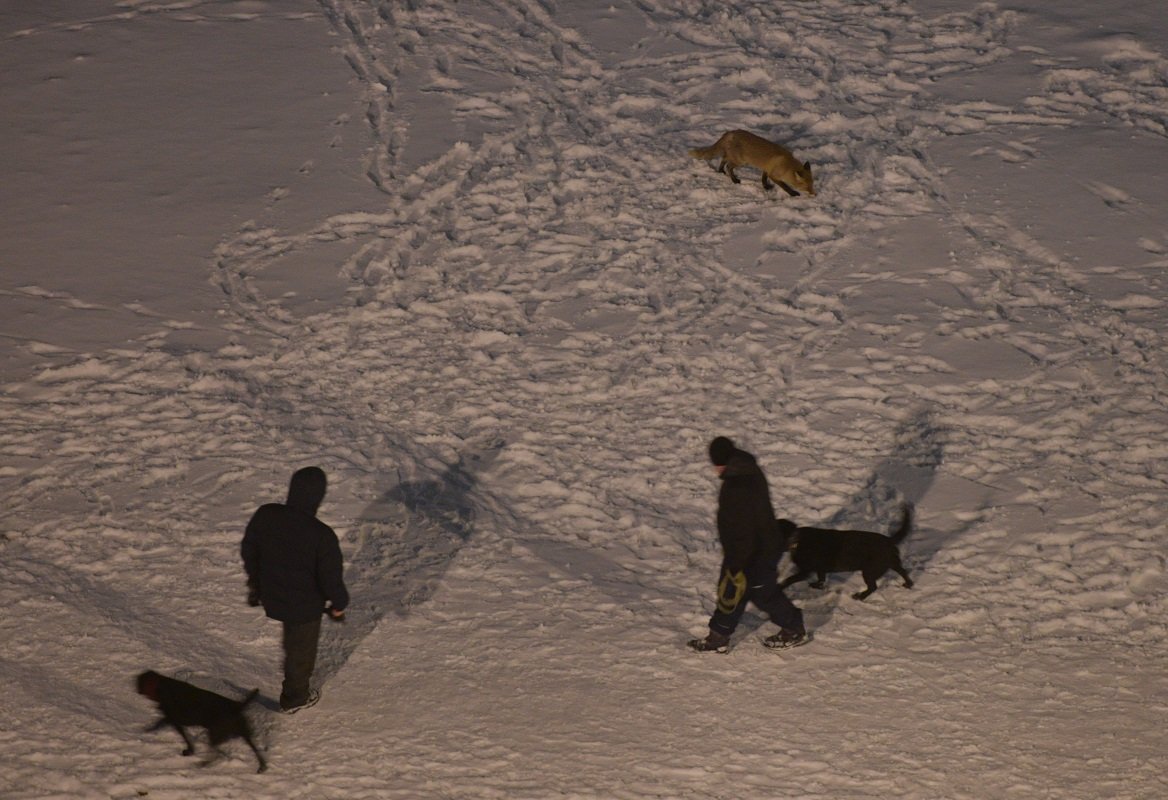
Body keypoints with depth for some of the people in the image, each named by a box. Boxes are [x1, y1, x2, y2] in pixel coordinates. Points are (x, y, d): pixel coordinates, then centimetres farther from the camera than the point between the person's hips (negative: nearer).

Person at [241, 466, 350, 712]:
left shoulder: (265, 515, -19)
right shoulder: (322, 536, -33)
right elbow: (331, 578, -21)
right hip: (305, 606, -5)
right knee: (302, 649, 22)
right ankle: (295, 698, 45)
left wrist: (254, 582, 18)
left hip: (271, 597, 5)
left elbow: (248, 551, -1)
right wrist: (338, 604, 1)